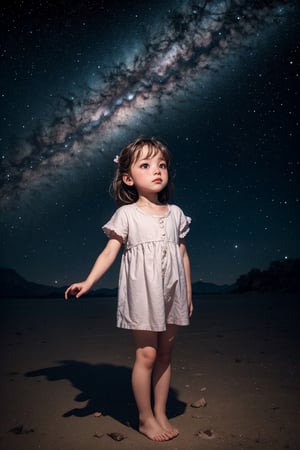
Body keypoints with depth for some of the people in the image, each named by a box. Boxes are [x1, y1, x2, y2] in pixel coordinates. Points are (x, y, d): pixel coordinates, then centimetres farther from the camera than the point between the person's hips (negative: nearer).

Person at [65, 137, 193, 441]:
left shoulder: (175, 213, 8)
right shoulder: (127, 214, -3)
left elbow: (183, 255, 12)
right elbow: (110, 251, -8)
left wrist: (189, 294, 13)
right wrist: (87, 282, -20)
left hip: (171, 293, 4)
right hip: (142, 293, -4)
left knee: (165, 354, 12)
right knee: (146, 354, 0)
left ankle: (160, 413, 29)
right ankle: (145, 418, 20)